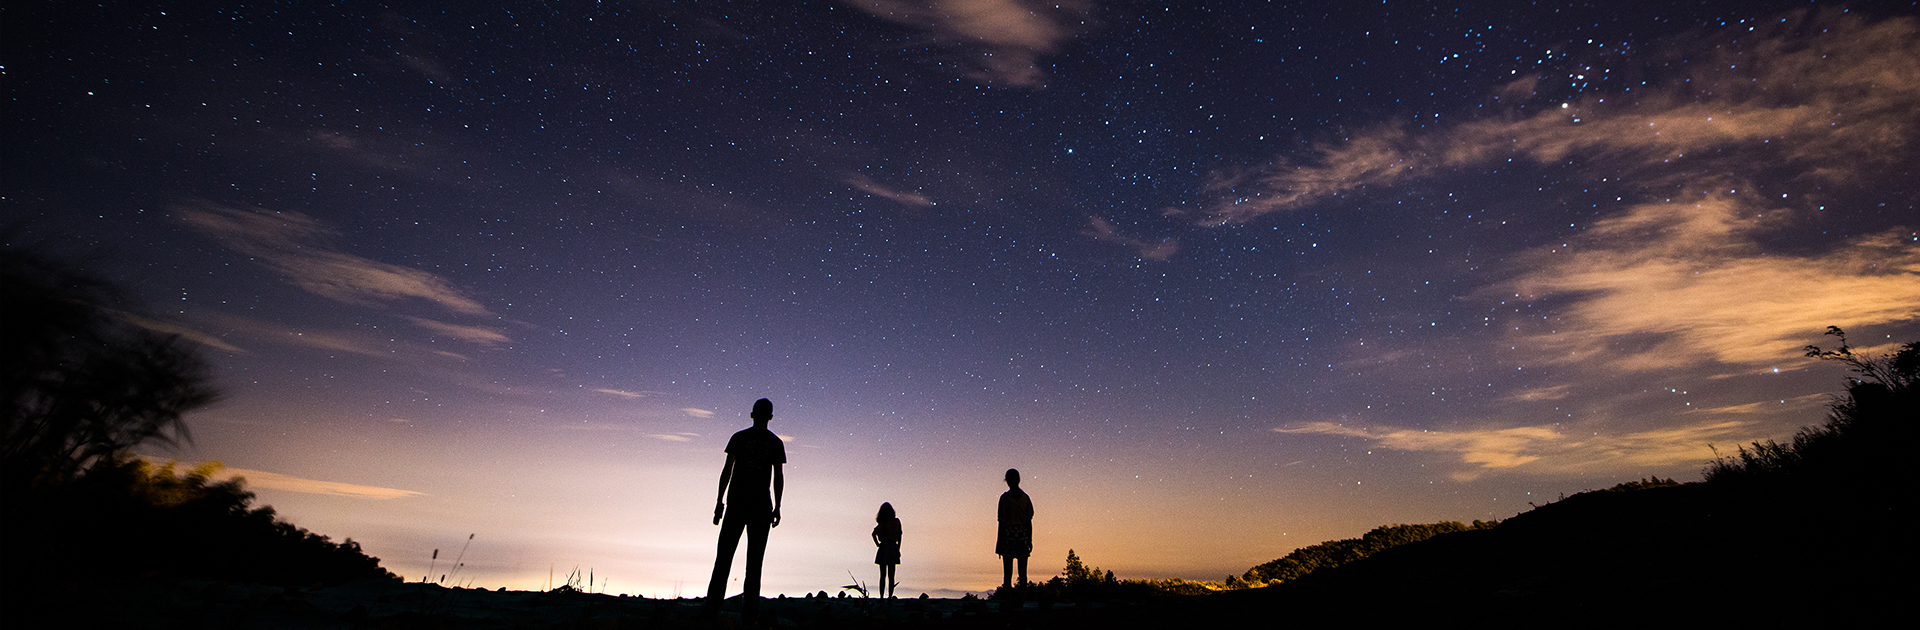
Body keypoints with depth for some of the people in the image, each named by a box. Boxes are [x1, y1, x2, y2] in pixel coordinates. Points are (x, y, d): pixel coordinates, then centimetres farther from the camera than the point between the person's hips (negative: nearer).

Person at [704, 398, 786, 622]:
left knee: (724, 555, 6)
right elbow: (778, 476, 0)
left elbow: (727, 469, -2)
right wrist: (777, 507, 5)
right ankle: (749, 612, 2)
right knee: (754, 560, 4)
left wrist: (720, 500, 2)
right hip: (762, 505, 0)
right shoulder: (775, 443, 4)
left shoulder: (739, 438, 3)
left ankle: (712, 607, 1)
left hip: (736, 502, 0)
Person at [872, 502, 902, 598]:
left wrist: (877, 544, -4)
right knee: (891, 576, 5)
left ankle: (882, 597, 2)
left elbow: (874, 533, -14)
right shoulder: (897, 521, 2)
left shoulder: (882, 523, -1)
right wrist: (898, 549, 5)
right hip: (894, 548, 1)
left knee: (883, 575, 6)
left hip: (884, 547, -1)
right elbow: (899, 536, 2)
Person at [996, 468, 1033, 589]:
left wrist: (999, 540, 0)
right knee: (1023, 572, 8)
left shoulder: (1005, 497, -6)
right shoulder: (1025, 497, 4)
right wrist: (1030, 540, 12)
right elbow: (1029, 521, 5)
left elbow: (1002, 521, -6)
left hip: (1008, 534, -3)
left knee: (1007, 572, 1)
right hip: (1023, 534, 3)